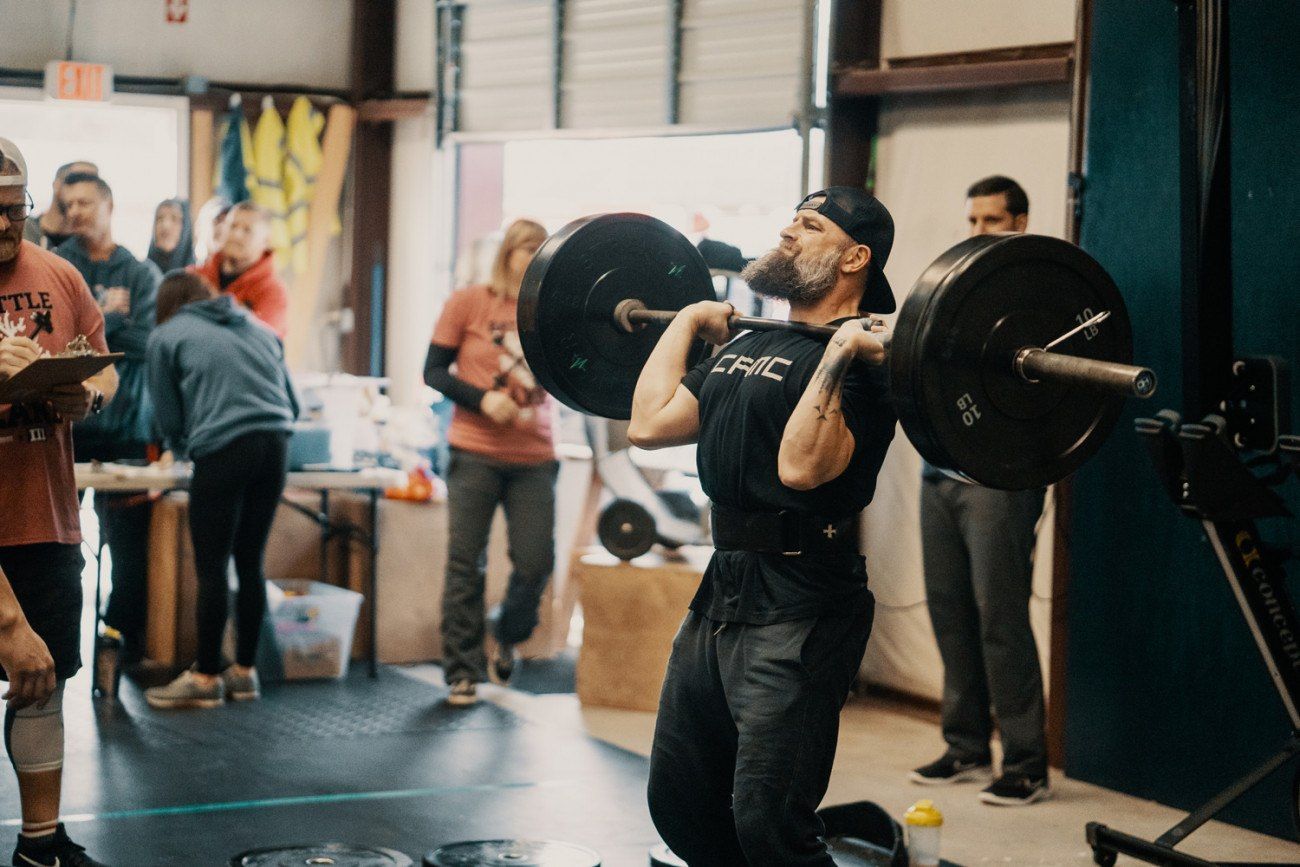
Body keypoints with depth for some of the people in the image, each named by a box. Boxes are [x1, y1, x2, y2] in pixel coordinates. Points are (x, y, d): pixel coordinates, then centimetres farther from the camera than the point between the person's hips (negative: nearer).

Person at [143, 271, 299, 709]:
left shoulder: (166, 337, 10)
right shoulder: (259, 330, 23)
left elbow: (169, 420, 13)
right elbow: (292, 405, 25)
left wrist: (184, 447, 33)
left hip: (222, 452, -5)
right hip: (275, 445, 5)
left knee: (211, 567, 0)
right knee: (250, 562, 12)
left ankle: (206, 678, 4)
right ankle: (245, 671, 18)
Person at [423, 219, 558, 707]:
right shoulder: (469, 304, 1)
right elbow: (433, 371, 2)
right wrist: (482, 399, -12)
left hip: (534, 458, 2)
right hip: (475, 453, -2)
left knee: (535, 562, -2)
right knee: (465, 562, 0)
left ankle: (509, 639, 27)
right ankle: (463, 672, 9)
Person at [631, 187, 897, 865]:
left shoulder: (863, 354, -11)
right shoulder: (750, 347, 17)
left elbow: (800, 466, -26)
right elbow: (649, 424, 11)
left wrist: (841, 352, -27)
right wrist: (686, 320, 20)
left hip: (799, 611, -9)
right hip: (721, 597, 9)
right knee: (680, 803, 15)